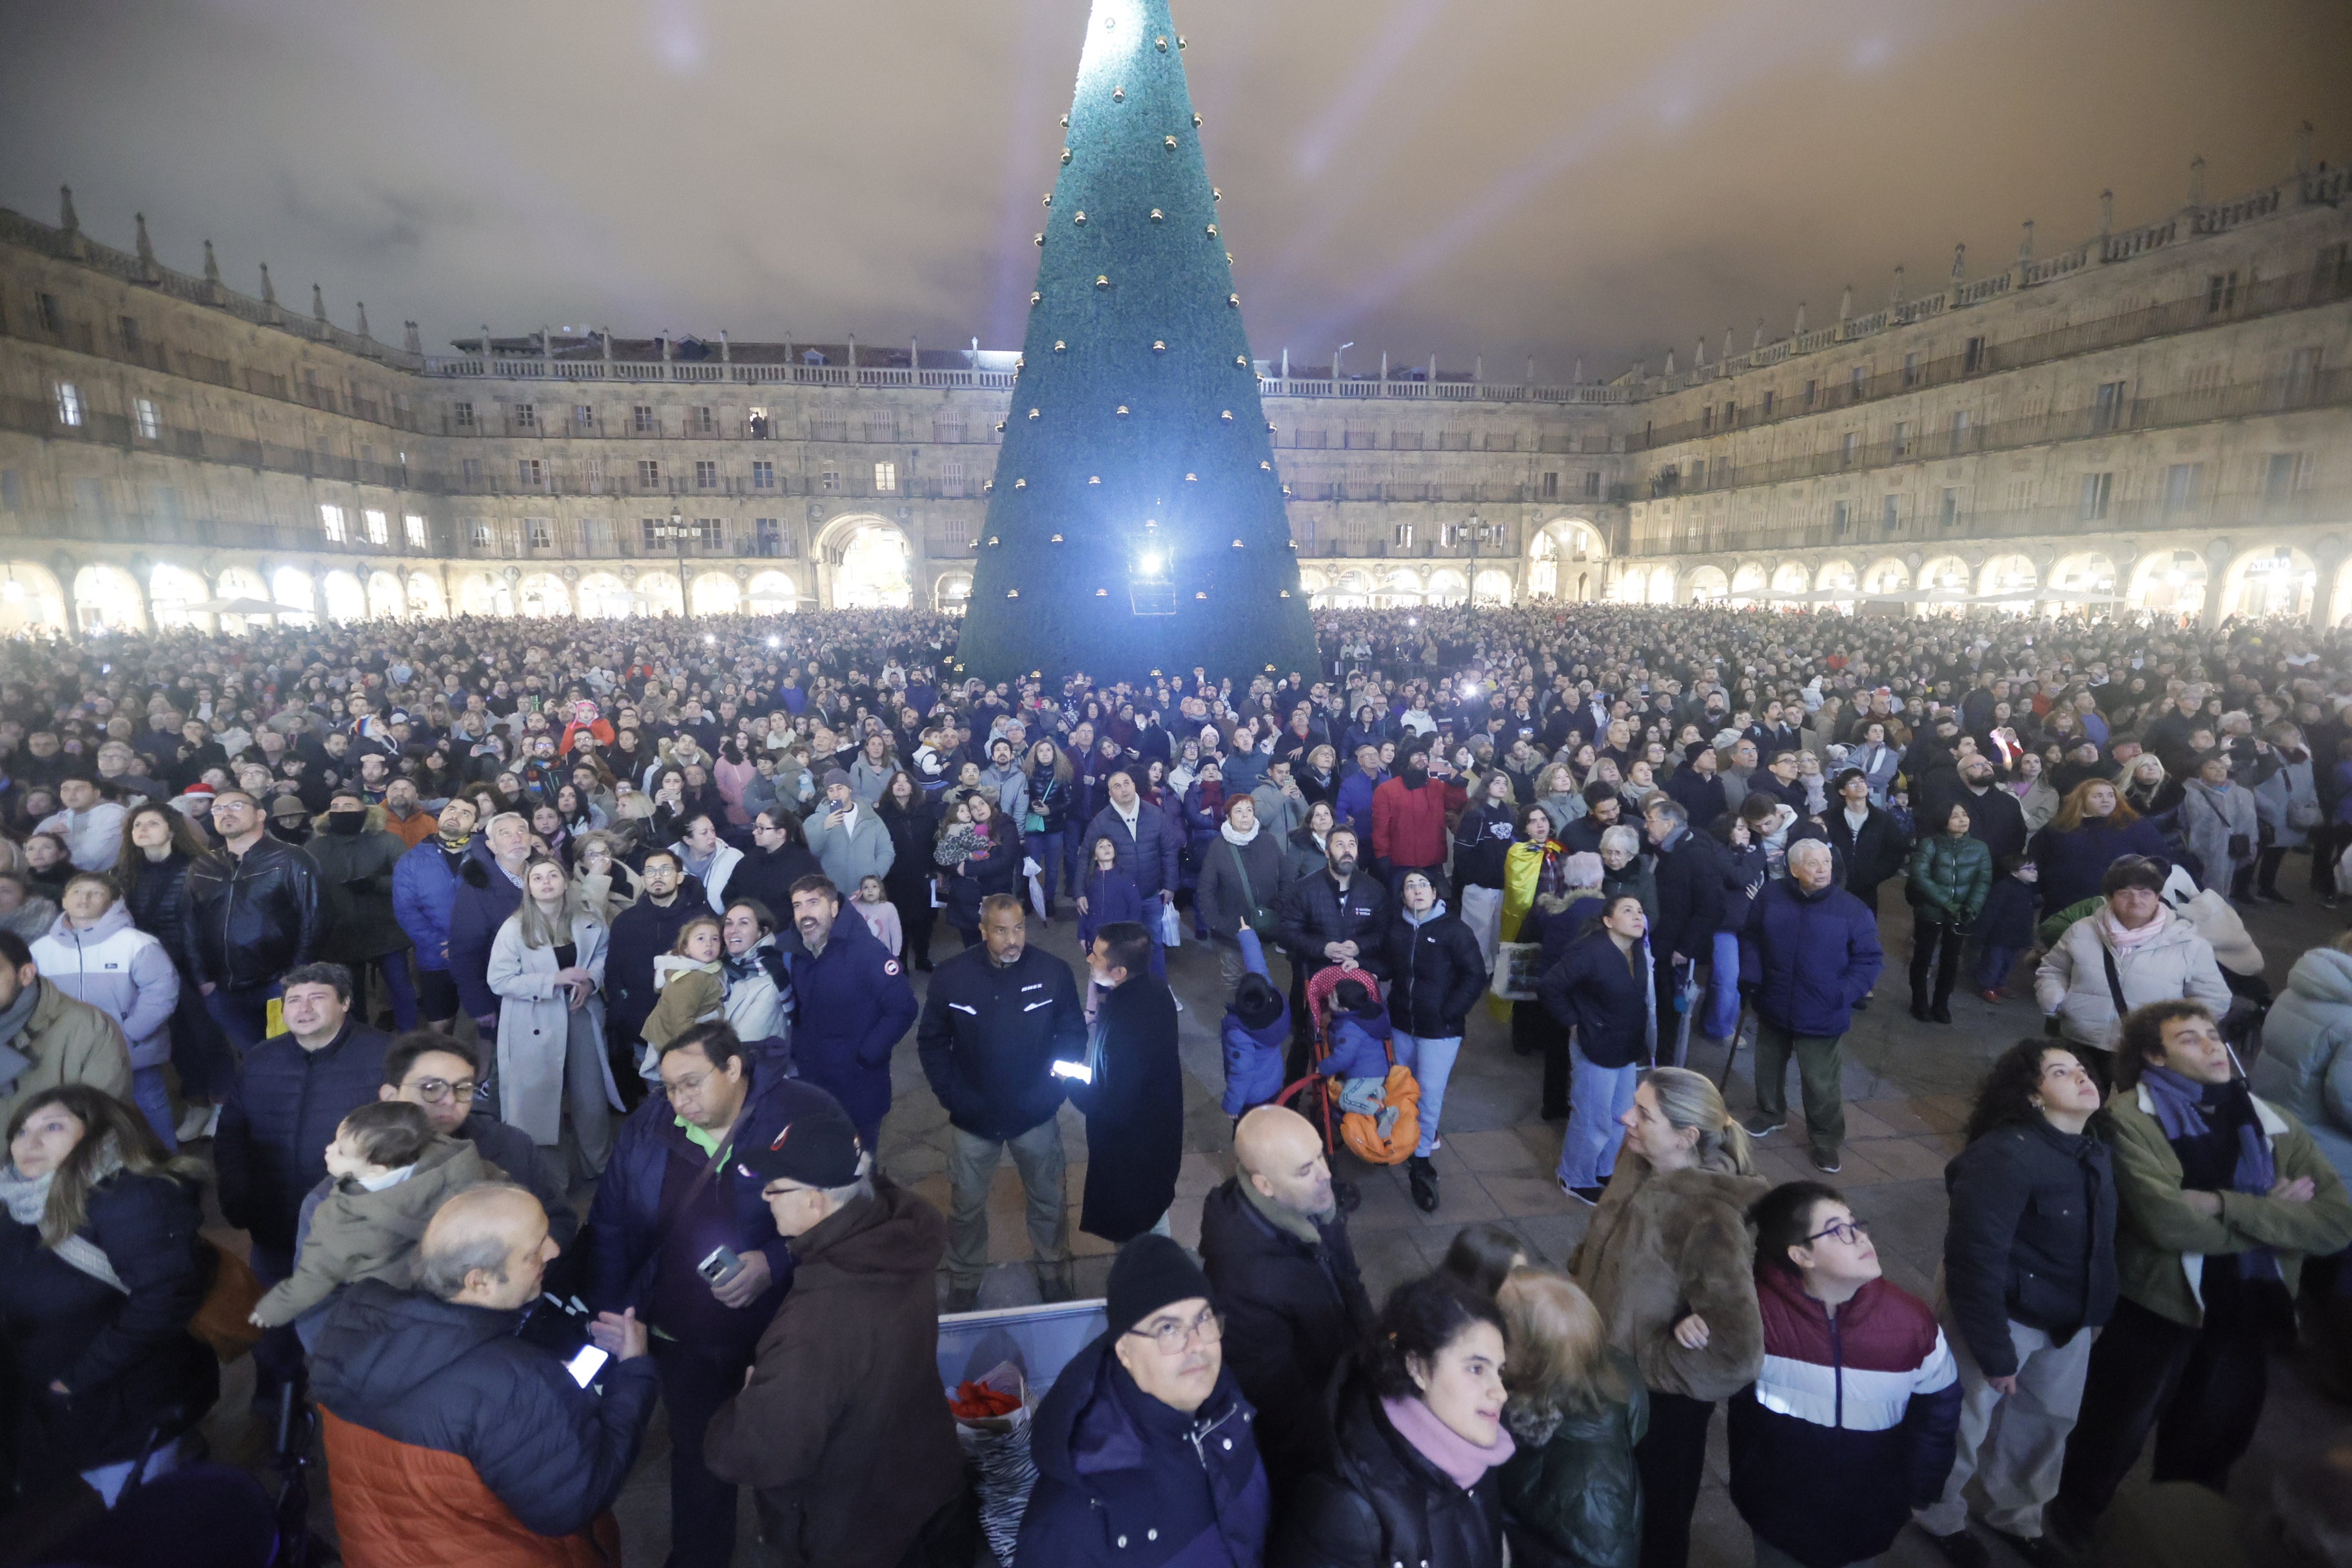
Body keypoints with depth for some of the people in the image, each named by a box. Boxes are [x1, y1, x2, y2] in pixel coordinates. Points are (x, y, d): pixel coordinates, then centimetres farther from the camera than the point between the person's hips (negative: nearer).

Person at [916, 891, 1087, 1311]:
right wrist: (952, 1096, -9)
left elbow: (1074, 1032, -3)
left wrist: (1057, 1083, -13)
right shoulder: (950, 976, -14)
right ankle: (964, 1281, 43)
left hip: (1036, 1115, 0)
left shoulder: (1054, 972, -15)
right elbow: (931, 1041, -3)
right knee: (967, 1206, 18)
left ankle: (1052, 1269, 46)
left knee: (1048, 1199, 20)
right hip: (973, 1118, 0)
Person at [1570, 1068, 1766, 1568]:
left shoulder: (1709, 1222, -32)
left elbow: (1735, 1357, -31)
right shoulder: (1638, 1164, -13)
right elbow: (1596, 1250, 3)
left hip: (1662, 1403, -6)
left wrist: (1646, 1359, -19)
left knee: (1656, 1517, 22)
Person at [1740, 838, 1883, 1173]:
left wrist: (1842, 995, -19)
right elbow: (1750, 938, 5)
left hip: (1822, 1017, -3)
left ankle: (1826, 1141, 27)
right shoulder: (1771, 895, -8)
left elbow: (1870, 959, -7)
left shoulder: (1853, 910, -15)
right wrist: (1750, 975, -6)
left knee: (1822, 1084, 5)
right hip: (1773, 1007, 3)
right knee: (1768, 1067, 23)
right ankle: (1770, 1115, 48)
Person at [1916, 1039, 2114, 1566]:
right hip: (2005, 1314, -8)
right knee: (1966, 1424, 11)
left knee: (2049, 1420, 24)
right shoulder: (2004, 1155, -29)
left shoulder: (2095, 1151, -1)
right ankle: (1939, 1518, 38)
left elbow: (2097, 1241, 8)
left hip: (2070, 1319, 8)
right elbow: (1974, 1259, -28)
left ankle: (2015, 1515, 50)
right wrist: (1994, 1352, -21)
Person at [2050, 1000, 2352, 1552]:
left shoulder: (2275, 1126, 2)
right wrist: (2277, 1214, -14)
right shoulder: (2132, 1117, -15)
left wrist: (2228, 1206, -22)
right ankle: (2071, 1528, 40)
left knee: (2206, 1451, 24)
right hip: (2158, 1305, -5)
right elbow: (2168, 1220, -26)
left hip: (2248, 1312, 5)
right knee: (2114, 1438, 14)